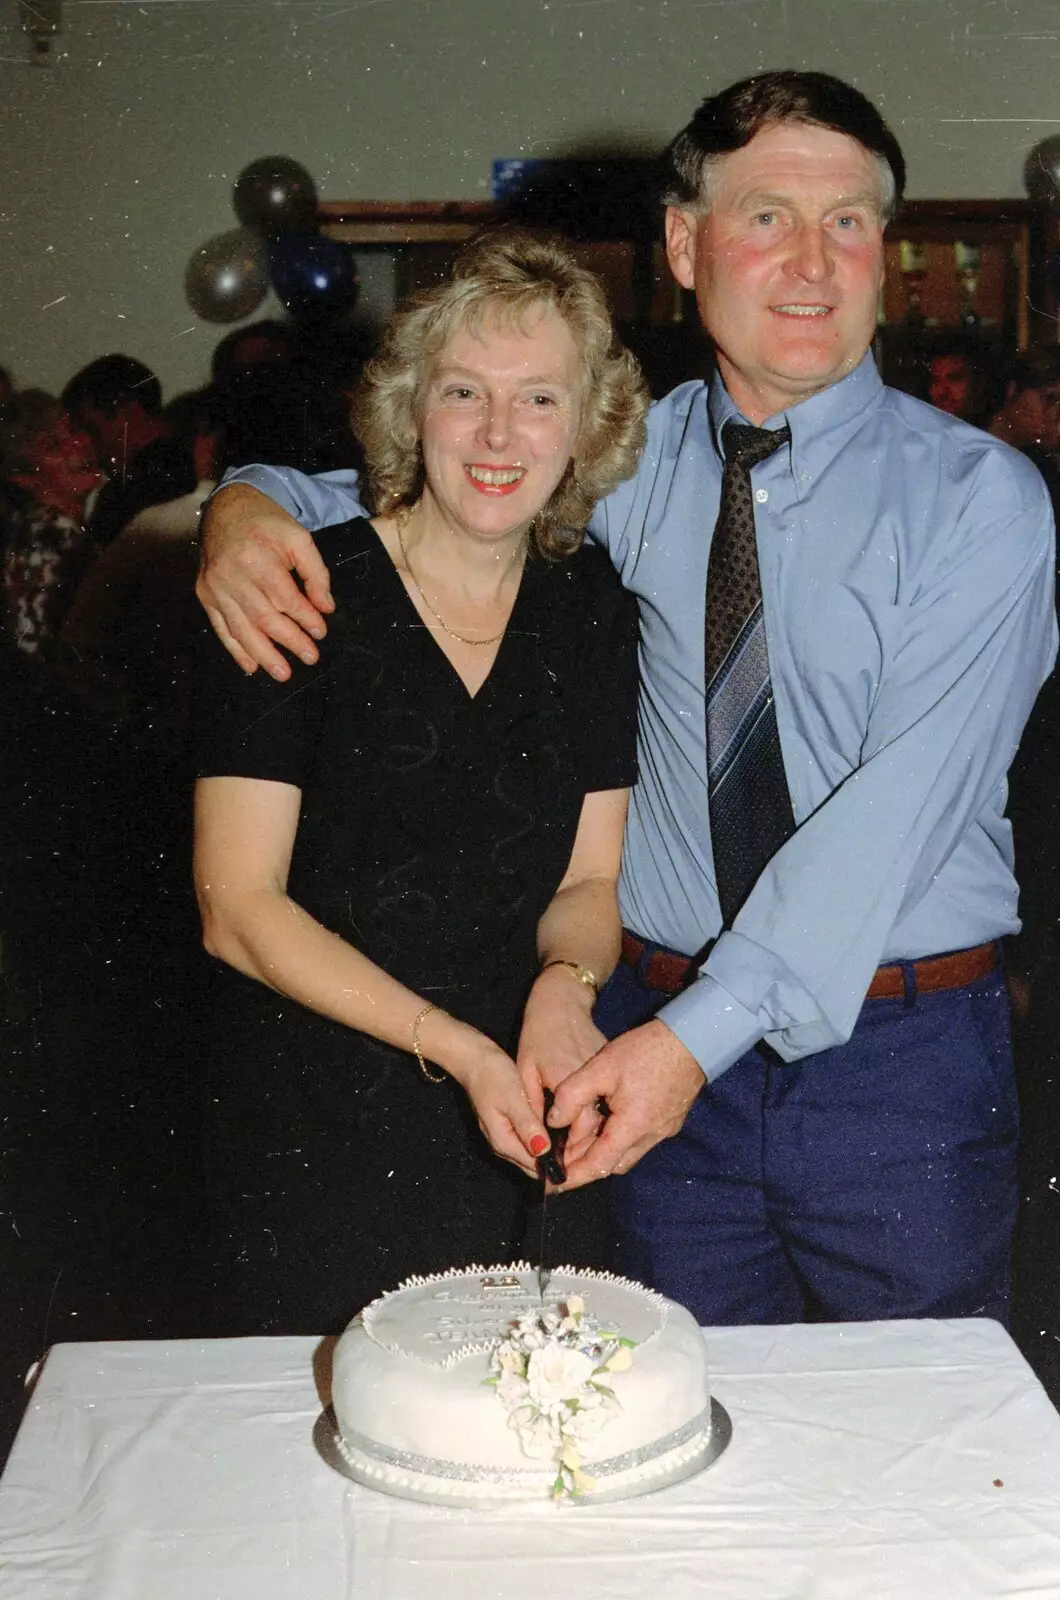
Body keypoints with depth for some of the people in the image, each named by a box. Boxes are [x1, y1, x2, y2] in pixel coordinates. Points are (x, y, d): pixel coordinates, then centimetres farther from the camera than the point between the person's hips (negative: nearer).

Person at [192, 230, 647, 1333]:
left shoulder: (593, 612, 1)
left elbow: (588, 881, 5)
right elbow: (237, 909, -14)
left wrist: (566, 985, -17)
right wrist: (453, 1044, -22)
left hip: (502, 1132, 4)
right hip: (306, 1128, -3)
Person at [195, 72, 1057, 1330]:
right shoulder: (638, 464, 4)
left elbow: (899, 805, -18)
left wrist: (701, 1030, -25)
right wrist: (250, 507, -7)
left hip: (901, 1050, -2)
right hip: (666, 1038, 3)